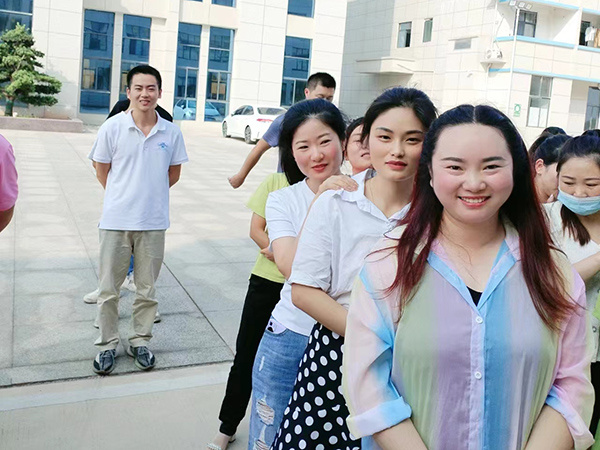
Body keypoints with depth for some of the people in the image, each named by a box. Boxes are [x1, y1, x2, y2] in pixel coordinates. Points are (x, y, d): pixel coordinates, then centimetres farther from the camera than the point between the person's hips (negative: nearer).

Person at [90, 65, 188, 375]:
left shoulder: (171, 132, -1)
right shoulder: (113, 127, -5)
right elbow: (102, 171, 4)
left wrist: (149, 195, 10)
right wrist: (124, 196, 9)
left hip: (153, 222, 1)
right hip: (116, 220, -1)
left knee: (147, 288, 12)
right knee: (109, 288, 8)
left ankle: (140, 340, 28)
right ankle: (107, 343, 25)